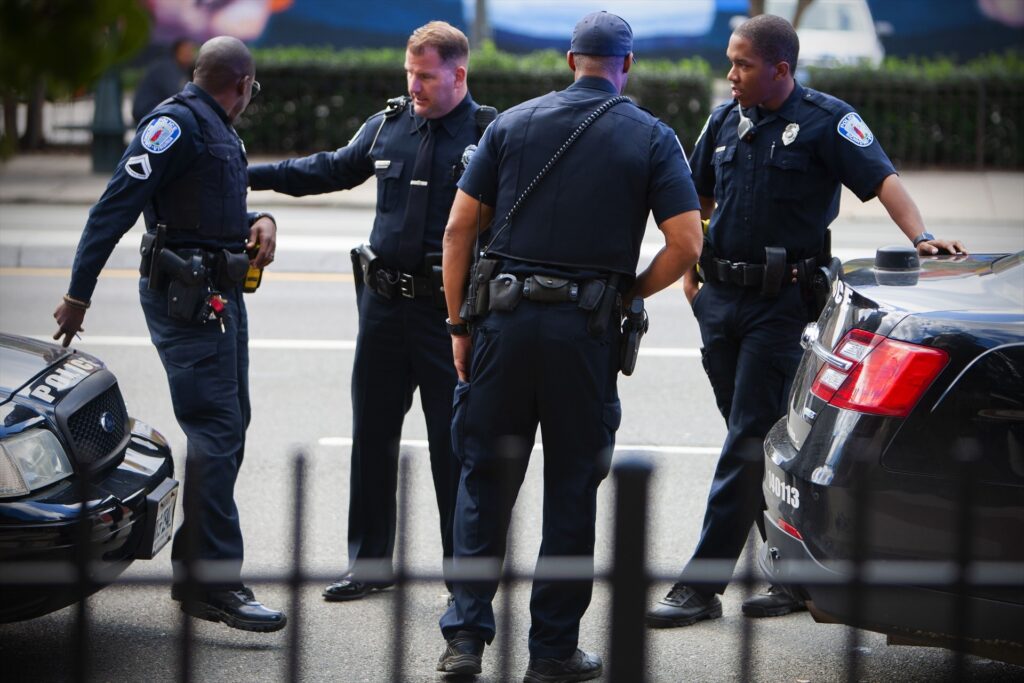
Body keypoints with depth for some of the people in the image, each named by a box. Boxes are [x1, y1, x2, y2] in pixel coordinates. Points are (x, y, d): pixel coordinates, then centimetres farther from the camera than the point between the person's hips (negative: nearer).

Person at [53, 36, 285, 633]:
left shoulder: (220, 132, 17)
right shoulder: (178, 123, -14)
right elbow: (116, 206, -17)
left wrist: (260, 221, 3)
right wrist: (78, 295, -20)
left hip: (221, 296, 10)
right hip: (187, 298, -10)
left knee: (228, 429, 14)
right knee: (215, 432, -13)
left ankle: (194, 572, 22)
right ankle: (216, 584, -13)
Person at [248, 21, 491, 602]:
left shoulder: (488, 136, -8)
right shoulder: (388, 125, 7)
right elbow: (335, 169, 22)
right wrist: (257, 175, 20)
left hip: (450, 311, -5)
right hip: (385, 301, 5)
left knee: (454, 444, -1)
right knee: (373, 434, 11)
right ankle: (370, 564, 22)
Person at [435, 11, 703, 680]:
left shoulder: (513, 124, 8)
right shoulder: (652, 138, 2)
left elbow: (459, 228, 5)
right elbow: (686, 243, -7)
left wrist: (460, 326, 10)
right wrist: (629, 293, 8)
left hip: (504, 322, 2)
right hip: (586, 328, -1)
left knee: (486, 481, 11)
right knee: (572, 490, 8)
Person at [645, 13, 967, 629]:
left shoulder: (826, 122, -8)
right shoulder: (726, 121, 11)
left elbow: (882, 179, -18)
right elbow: (698, 198, 23)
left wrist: (921, 237, -33)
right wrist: (690, 269, 16)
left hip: (783, 302, -7)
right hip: (720, 300, 7)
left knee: (750, 444, -8)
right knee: (756, 441, 10)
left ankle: (702, 585, -8)